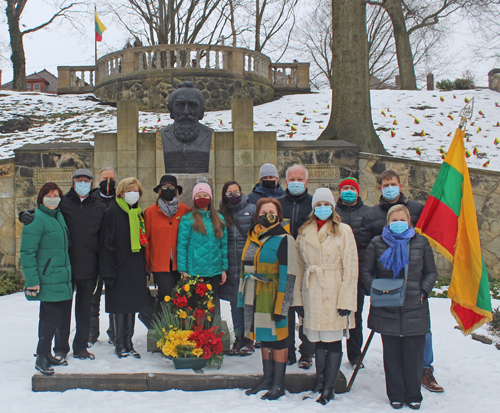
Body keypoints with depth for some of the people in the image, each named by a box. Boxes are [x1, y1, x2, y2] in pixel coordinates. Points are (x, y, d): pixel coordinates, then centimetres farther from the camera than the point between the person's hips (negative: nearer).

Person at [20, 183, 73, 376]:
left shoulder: (59, 216, 13)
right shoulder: (37, 220, -13)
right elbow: (27, 252, -15)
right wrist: (32, 280, -19)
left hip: (61, 278, 8)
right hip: (47, 278, -8)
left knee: (50, 315, 13)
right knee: (52, 314, -8)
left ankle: (46, 354, 22)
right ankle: (41, 358, 1)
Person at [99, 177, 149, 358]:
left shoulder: (139, 213, 13)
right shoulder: (113, 213, -7)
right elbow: (106, 243, -10)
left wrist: (145, 269, 11)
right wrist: (108, 271, -16)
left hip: (136, 268, 6)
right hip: (120, 267, -6)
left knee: (132, 305, 9)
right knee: (120, 306, 0)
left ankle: (128, 343, 18)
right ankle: (120, 345, 11)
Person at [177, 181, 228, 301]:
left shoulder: (219, 219, 9)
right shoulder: (187, 219, -3)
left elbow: (224, 245, 11)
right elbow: (181, 246, -5)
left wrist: (224, 269, 7)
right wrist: (183, 270, -9)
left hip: (215, 272, 4)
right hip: (194, 272, -3)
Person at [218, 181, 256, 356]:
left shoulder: (251, 209, 0)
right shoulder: (220, 213, 9)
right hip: (230, 264, 3)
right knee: (235, 302, 8)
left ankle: (249, 339, 11)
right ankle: (239, 338, 16)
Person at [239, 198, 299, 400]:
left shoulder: (284, 239, -10)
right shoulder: (253, 237, 12)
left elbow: (288, 275, -13)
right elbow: (245, 268, 19)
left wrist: (282, 306, -17)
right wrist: (242, 296, 16)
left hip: (271, 298, -7)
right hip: (254, 299, 7)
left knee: (277, 338, 2)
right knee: (264, 338, 16)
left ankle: (278, 384, 13)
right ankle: (267, 379, 28)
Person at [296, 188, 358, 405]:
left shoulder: (343, 231, -2)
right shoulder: (304, 233, 11)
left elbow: (350, 267, -5)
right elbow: (300, 265, 12)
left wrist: (346, 300, -10)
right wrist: (300, 295, 6)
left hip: (334, 292, -3)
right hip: (313, 293, 4)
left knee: (333, 340, 1)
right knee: (318, 341, 9)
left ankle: (328, 388, 10)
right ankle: (319, 384, 19)